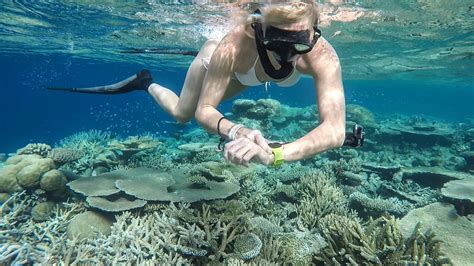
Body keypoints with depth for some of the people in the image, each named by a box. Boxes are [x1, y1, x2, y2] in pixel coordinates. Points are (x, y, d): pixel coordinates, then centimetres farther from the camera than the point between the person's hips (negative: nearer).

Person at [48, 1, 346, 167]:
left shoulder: (322, 55, -43)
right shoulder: (234, 45, -46)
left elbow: (335, 131, -54)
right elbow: (204, 111, -37)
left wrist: (276, 153, -72)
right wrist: (235, 130, -60)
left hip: (247, 75, 3)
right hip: (218, 61, -3)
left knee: (218, 99, 32)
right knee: (181, 113, 13)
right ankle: (145, 83, 40)